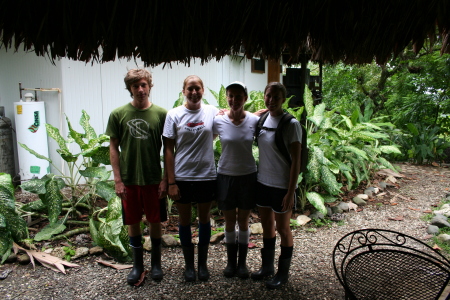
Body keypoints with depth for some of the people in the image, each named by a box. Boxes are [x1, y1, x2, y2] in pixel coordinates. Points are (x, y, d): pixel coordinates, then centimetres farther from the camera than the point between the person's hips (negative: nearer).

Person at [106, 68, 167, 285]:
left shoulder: (161, 114, -3)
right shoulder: (118, 114, -2)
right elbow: (113, 147, 2)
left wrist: (166, 179, -4)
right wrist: (117, 179, -3)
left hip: (153, 179, 0)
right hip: (128, 180, 1)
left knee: (155, 221, 10)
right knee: (133, 223, 12)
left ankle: (156, 263, 30)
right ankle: (137, 265, 30)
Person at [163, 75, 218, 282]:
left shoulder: (212, 112, -2)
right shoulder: (174, 115, -5)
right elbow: (168, 150, -5)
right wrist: (171, 182, -8)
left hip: (207, 176, 1)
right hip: (182, 177, -1)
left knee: (204, 218, 14)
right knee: (184, 220, 11)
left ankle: (203, 263, 32)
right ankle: (189, 264, 29)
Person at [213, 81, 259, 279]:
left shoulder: (254, 121, -7)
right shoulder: (218, 121, -8)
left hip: (248, 176, 0)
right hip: (225, 176, 0)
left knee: (243, 220, 11)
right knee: (230, 221, 11)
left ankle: (242, 262, 29)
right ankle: (231, 262, 30)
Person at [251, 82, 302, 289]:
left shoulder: (291, 124, -15)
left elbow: (296, 161, -15)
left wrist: (291, 192, -16)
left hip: (282, 186, -6)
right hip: (262, 182, 6)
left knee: (282, 229, 9)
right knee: (267, 227, 18)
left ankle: (283, 273, 28)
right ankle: (267, 266, 36)